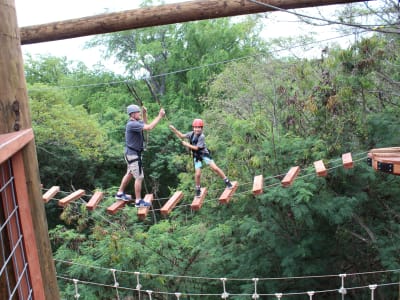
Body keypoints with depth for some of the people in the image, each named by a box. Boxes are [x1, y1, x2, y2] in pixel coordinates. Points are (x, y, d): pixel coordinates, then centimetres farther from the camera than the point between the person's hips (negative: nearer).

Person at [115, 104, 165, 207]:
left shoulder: (135, 122, 5)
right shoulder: (132, 124, -24)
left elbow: (145, 124, 24)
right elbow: (149, 127, -31)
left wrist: (144, 113, 8)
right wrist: (160, 116, -26)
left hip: (131, 153, 10)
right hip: (133, 155, -10)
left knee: (129, 174, 23)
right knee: (139, 177, -3)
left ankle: (120, 193, 37)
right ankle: (138, 201, 4)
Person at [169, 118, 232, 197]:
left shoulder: (202, 136, -21)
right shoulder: (191, 134, -4)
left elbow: (196, 148, -21)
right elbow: (182, 136, 5)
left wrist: (187, 144, -16)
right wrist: (174, 130, -7)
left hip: (204, 154, -4)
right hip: (196, 156, 4)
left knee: (215, 168, -13)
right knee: (197, 174, -3)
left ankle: (227, 182, 3)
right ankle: (198, 190, 18)